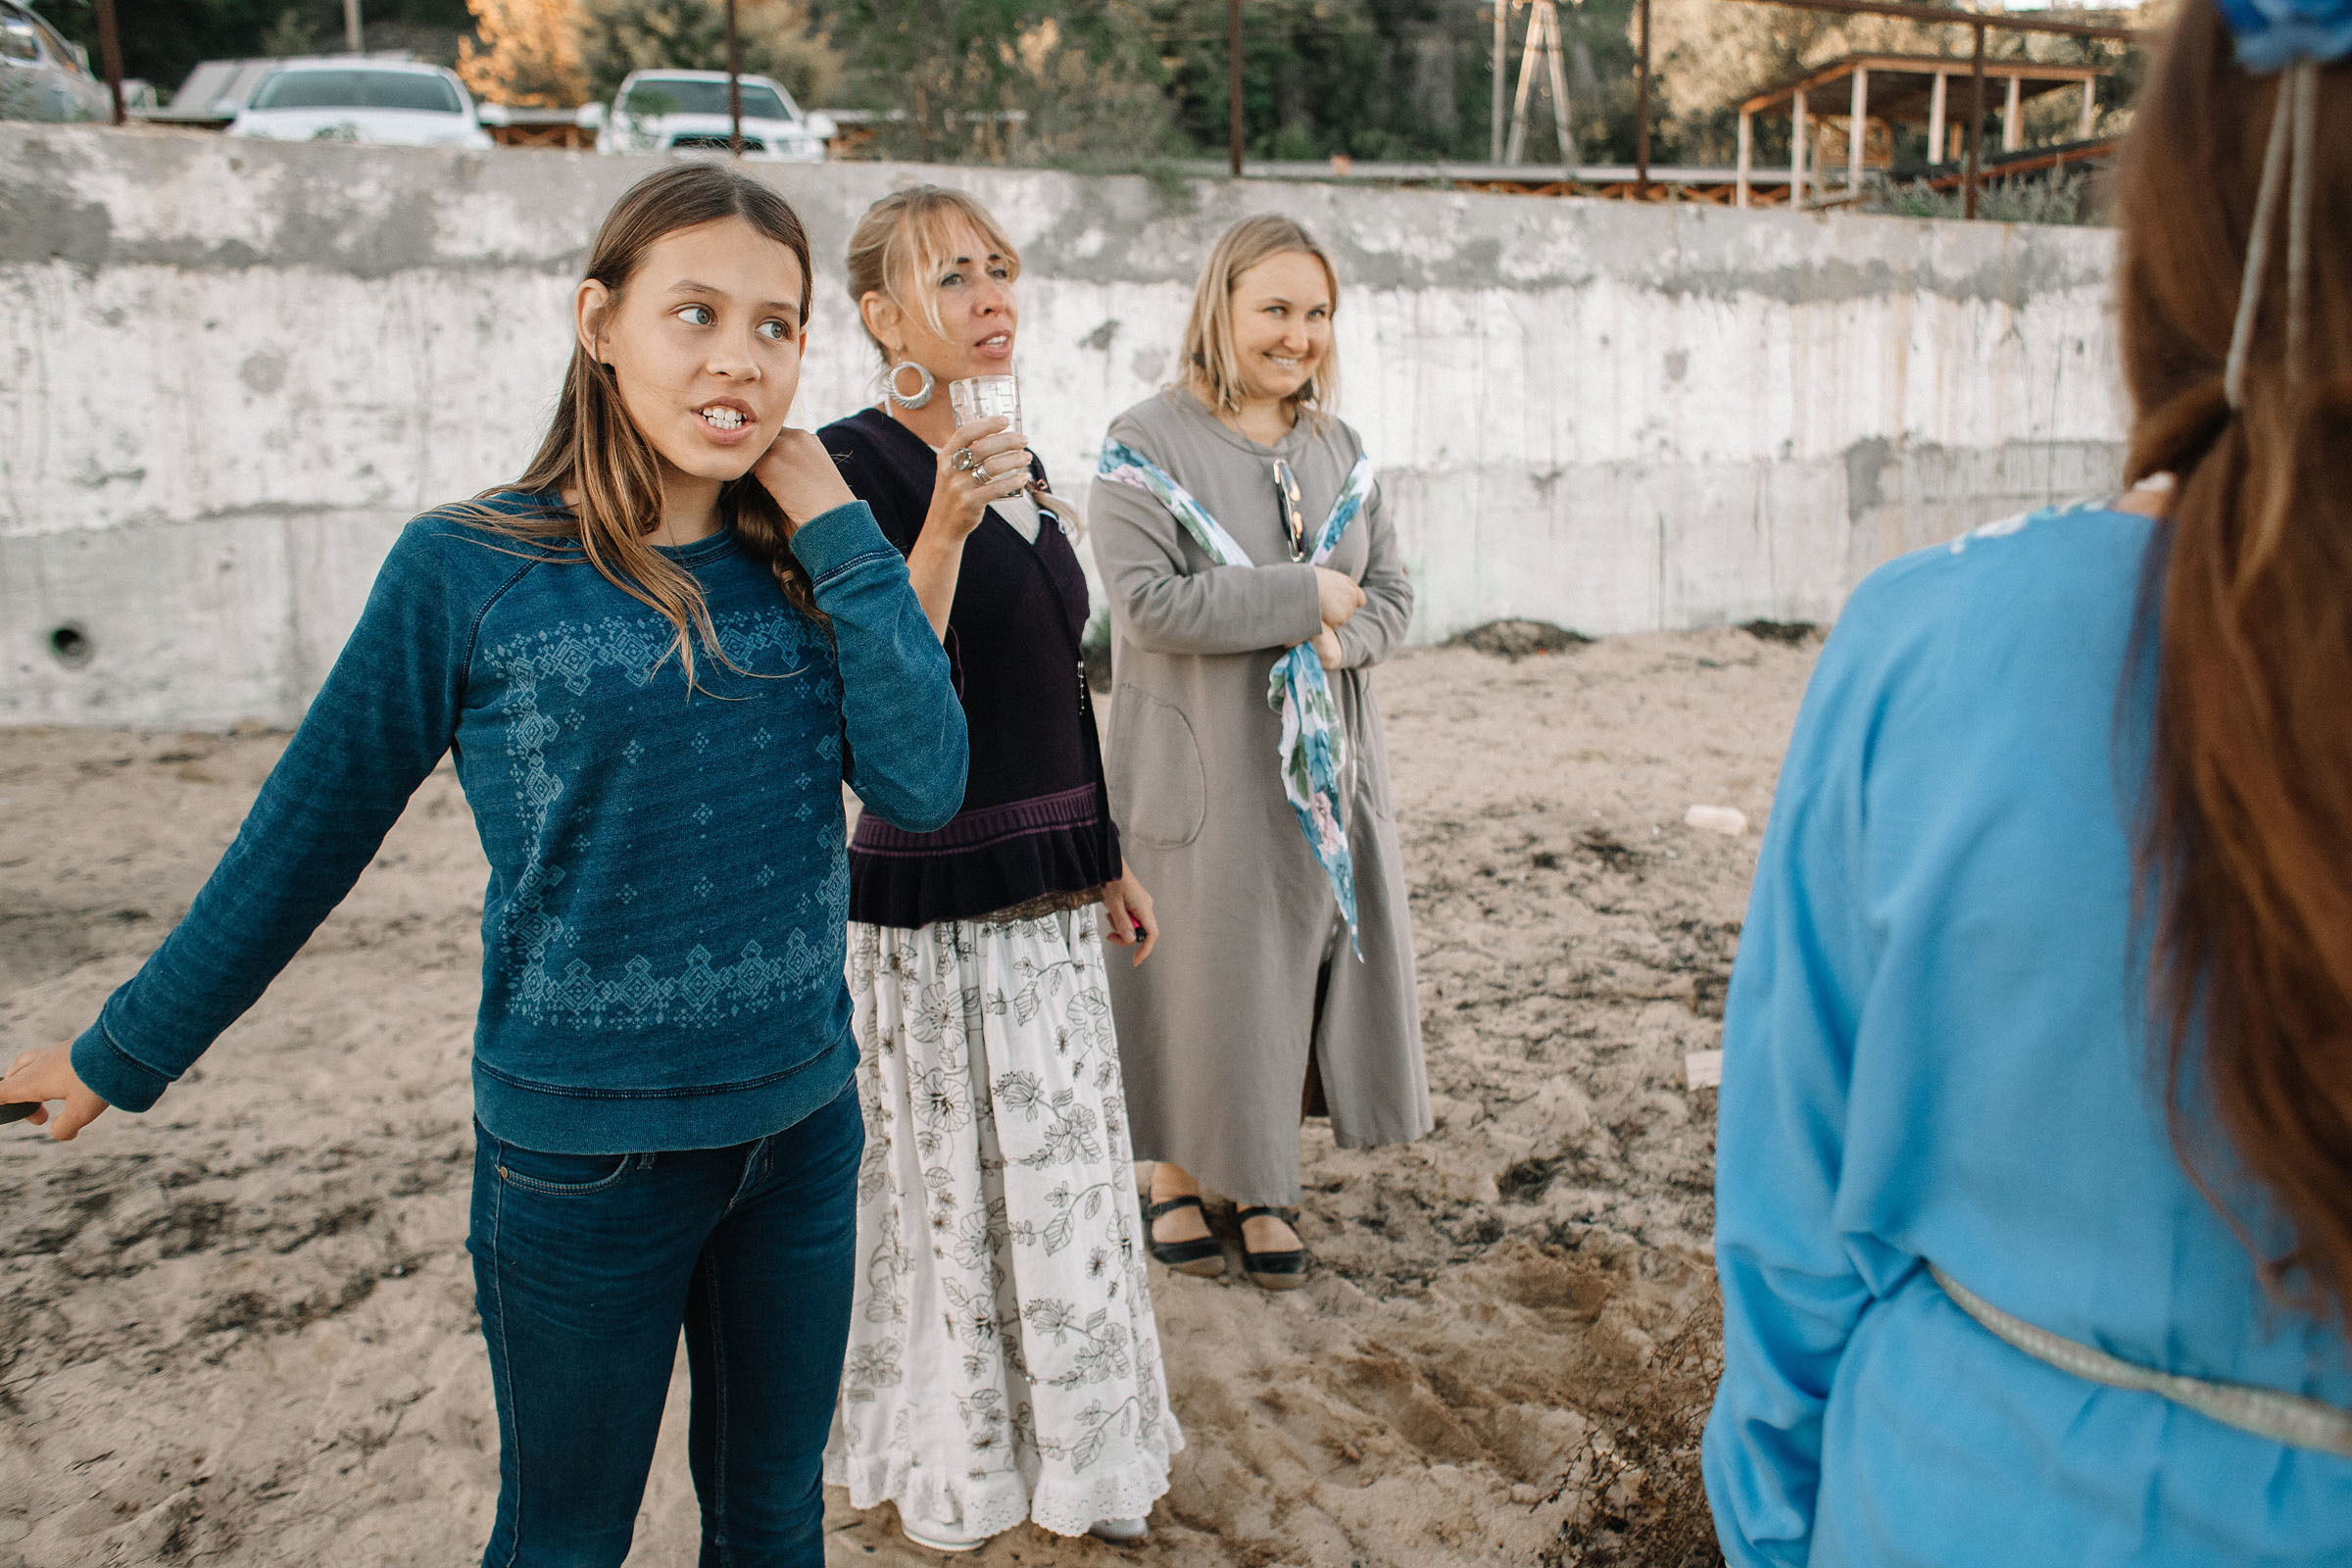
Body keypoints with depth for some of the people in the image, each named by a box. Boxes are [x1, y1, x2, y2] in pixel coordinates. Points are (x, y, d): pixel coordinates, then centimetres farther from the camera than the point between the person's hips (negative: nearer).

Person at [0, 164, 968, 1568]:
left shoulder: (803, 562, -1)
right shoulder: (470, 570, -11)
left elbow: (924, 786, -12)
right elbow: (313, 827, -1)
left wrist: (841, 535, -14)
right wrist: (128, 1053, 9)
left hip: (802, 1124, 4)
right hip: (581, 1146, -3)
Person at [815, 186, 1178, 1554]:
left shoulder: (1017, 465, 11)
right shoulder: (857, 464, -13)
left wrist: (1106, 861, 19)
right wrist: (945, 530, -32)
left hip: (1046, 890, 8)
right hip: (936, 900, -7)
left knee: (1064, 1173, 17)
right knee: (955, 1189, 7)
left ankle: (1074, 1446, 36)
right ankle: (954, 1465, 30)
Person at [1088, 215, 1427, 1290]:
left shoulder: (1338, 450, 10)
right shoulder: (1145, 447, -8)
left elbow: (1391, 594, 9)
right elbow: (1150, 601, -20)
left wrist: (1335, 641, -13)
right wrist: (1305, 596, -17)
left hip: (1324, 765, 5)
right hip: (1202, 773, -5)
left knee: (1299, 964, 10)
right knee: (1200, 973, 4)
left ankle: (1264, 1190, 27)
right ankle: (1176, 1182, 25)